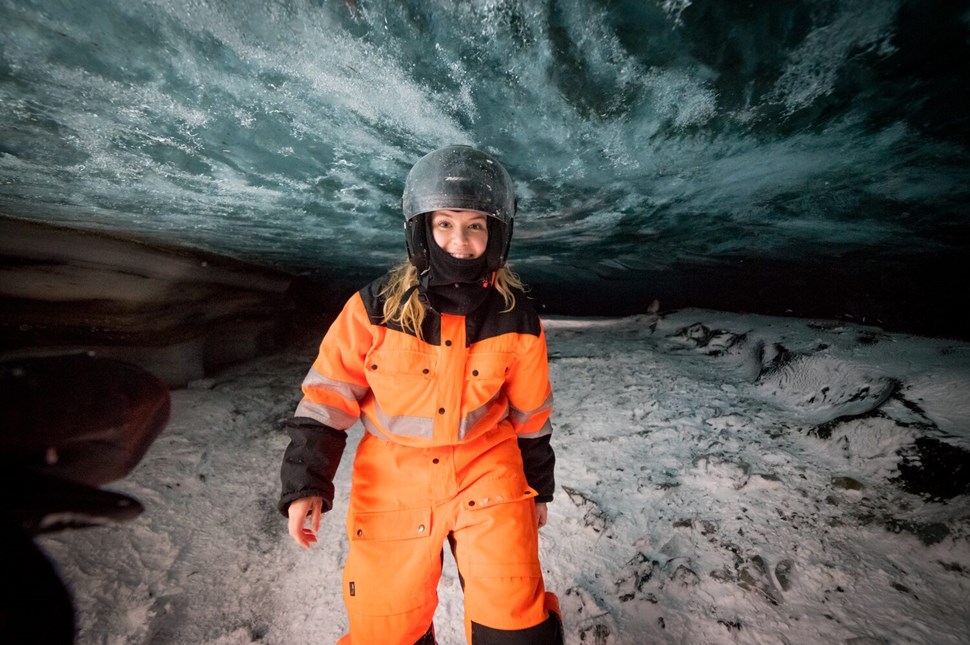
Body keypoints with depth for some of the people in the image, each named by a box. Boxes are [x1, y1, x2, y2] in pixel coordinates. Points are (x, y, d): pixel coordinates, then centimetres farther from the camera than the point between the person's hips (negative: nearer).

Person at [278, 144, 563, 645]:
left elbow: (530, 411, 3)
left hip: (486, 474, 0)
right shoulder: (376, 307, -13)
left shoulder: (515, 319, -9)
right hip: (392, 483, 1)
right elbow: (328, 395, -5)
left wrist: (538, 486, 13)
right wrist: (306, 483, -9)